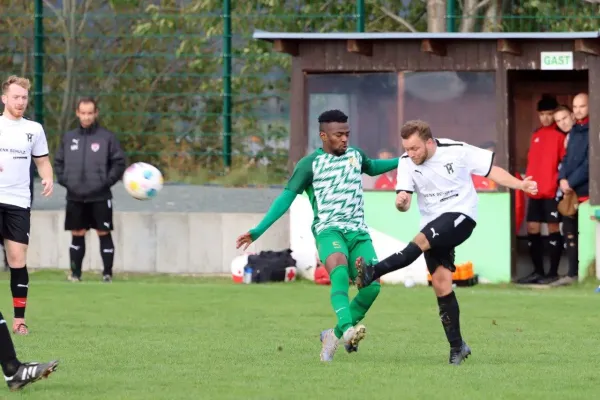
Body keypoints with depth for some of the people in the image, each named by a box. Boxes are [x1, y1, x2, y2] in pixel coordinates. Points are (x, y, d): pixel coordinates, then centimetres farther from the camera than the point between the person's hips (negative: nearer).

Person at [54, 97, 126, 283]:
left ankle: (107, 274, 2)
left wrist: (107, 181, -11)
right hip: (75, 197, 3)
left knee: (104, 234, -1)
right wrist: (63, 180, 0)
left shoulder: (107, 137, -2)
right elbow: (58, 162, 15)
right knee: (77, 235, 7)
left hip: (100, 197, -3)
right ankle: (75, 274, 12)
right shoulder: (68, 137, 9)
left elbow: (119, 162, -2)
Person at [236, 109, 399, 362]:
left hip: (358, 232, 5)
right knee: (340, 272, -35)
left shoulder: (355, 155, 15)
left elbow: (371, 168, 40)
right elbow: (286, 197, -6)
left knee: (372, 286, -14)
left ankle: (336, 335, 4)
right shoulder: (310, 164, -2)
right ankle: (347, 328, -54)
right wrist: (258, 231, -14)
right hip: (329, 230, -5)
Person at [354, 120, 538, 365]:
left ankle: (373, 273, -38)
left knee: (421, 240, -32)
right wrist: (401, 203, -32)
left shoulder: (458, 151, -10)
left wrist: (520, 185, -11)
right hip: (433, 227, 4)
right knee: (441, 283, -5)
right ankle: (457, 347, 2)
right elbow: (403, 202, -7)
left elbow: (491, 171, 0)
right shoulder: (406, 163, -2)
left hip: (461, 217, -4)